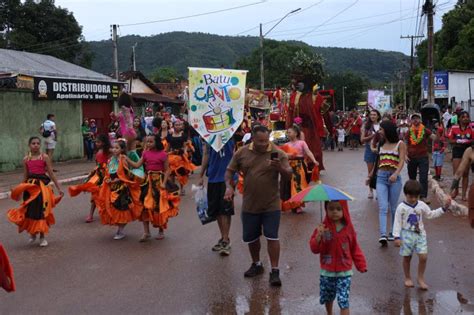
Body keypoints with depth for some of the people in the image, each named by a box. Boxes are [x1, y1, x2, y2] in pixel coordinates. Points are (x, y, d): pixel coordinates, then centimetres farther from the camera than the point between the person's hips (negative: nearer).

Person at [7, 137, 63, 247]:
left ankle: (42, 237, 14)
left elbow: (51, 173, -1)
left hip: (42, 186, -2)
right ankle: (32, 233, 25)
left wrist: (58, 188, -3)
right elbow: (25, 176, 12)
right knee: (30, 211, 4)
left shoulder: (44, 157, -2)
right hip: (30, 186, 2)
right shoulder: (26, 159, 4)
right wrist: (19, 191, 14)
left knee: (41, 211, 2)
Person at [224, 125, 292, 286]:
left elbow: (288, 175, -9)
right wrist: (229, 186, -9)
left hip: (271, 205, -3)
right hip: (249, 205, 3)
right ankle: (256, 264, 35)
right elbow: (230, 171, 8)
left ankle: (275, 271, 5)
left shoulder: (278, 153, -7)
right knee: (250, 237, 14)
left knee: (272, 237, -5)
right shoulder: (242, 153, -1)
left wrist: (280, 168, -30)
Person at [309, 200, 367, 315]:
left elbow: (355, 249, 3)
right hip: (327, 272, 2)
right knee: (328, 298, 20)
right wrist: (319, 236, -27)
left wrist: (361, 265, -4)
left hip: (344, 272, -1)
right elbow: (314, 249, -11)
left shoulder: (348, 229, -4)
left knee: (343, 301, -9)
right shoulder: (323, 228, -6)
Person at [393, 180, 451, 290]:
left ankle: (421, 278, 13)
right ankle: (408, 278, 24)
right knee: (407, 258, 6)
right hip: (407, 235, -3)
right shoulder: (401, 207, -10)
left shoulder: (422, 205, 3)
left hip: (420, 234, 3)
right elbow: (398, 222, -8)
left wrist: (444, 208, 9)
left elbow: (431, 214, 15)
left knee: (423, 257, -5)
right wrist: (397, 237, -13)